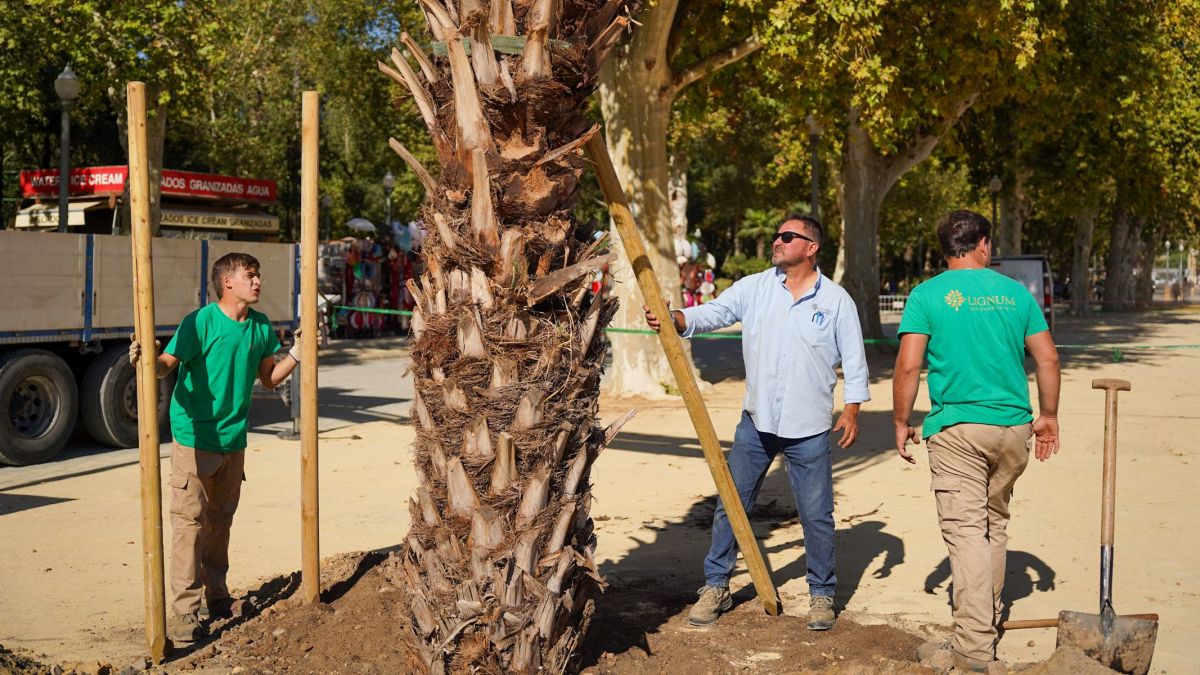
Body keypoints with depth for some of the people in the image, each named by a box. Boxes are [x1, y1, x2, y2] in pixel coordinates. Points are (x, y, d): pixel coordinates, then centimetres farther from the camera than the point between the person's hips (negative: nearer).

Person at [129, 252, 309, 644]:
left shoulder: (261, 327, 6)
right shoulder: (200, 323, -13)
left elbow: (268, 378, 15)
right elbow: (169, 363, -21)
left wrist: (296, 355, 4)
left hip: (233, 439, 6)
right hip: (195, 438, -6)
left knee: (220, 520, 17)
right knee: (190, 522, -6)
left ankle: (216, 596, 30)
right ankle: (183, 613, -3)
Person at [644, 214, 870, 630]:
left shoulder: (836, 300, 0)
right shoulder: (754, 288, 3)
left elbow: (853, 359, 3)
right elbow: (713, 313, -9)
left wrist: (852, 408, -3)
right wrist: (674, 319, -27)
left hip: (809, 429, -2)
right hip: (756, 423, 2)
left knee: (817, 515, 5)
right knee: (730, 507, 8)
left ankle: (822, 594, 23)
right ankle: (716, 587, 22)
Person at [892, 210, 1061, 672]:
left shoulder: (927, 295, -3)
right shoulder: (1015, 292, 7)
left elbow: (908, 366, -9)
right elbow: (1047, 359, 8)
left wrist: (901, 422, 2)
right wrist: (1048, 416, 18)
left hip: (957, 429, -4)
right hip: (1013, 426, 4)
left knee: (966, 530, -5)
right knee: (995, 522, 19)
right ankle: (987, 614, 33)